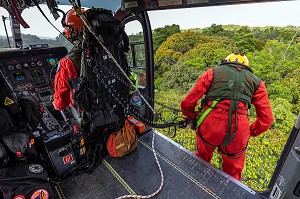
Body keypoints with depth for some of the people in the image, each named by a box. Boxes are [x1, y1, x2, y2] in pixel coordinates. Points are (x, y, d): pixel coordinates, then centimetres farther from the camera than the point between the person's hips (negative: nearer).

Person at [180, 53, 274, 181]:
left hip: (209, 127, -1)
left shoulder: (213, 72, 14)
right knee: (233, 173, 29)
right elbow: (266, 119, 13)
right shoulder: (256, 81, 19)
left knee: (202, 158, 32)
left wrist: (192, 118, 26)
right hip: (238, 132, 2)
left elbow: (187, 104, 7)